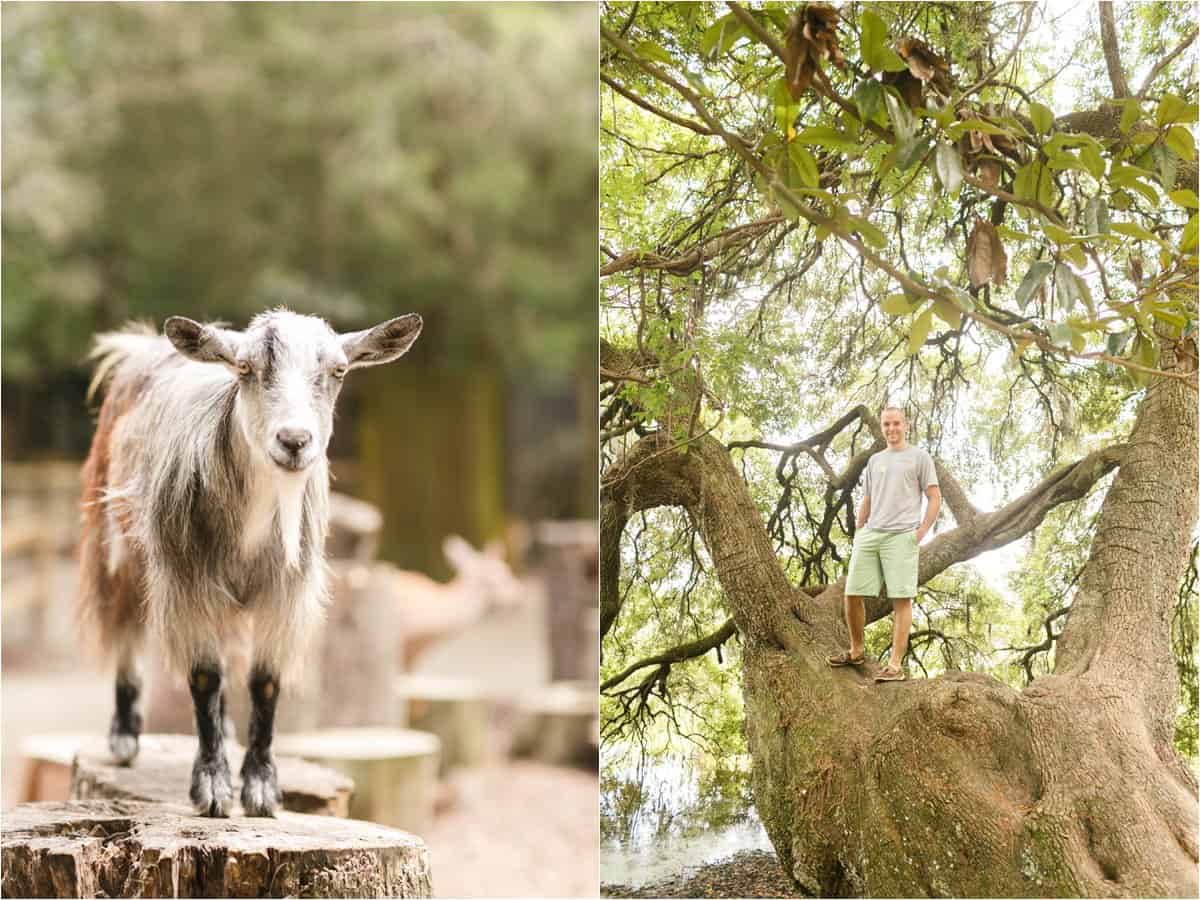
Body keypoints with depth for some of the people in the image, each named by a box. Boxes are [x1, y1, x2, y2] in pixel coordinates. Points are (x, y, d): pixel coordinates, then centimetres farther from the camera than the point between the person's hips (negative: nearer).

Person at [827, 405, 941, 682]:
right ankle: (856, 651, 20)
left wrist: (921, 532, -7)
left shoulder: (919, 457, 5)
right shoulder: (875, 460, 21)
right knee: (852, 594, 2)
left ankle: (896, 665, -9)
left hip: (901, 537, -5)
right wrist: (858, 534, 14)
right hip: (870, 535, 5)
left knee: (901, 598, -8)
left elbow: (935, 498, 2)